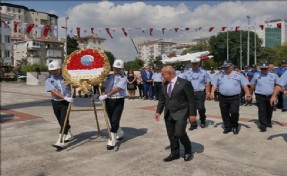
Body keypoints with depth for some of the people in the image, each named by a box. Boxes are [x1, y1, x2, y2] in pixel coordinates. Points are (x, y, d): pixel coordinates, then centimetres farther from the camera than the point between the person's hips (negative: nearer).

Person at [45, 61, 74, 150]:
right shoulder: (48, 81, -1)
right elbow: (54, 92, -16)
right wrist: (65, 97, -29)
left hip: (66, 102, -2)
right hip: (55, 102, 3)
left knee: (63, 121, -11)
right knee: (61, 122, 16)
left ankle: (60, 142, -14)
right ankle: (69, 135, 39)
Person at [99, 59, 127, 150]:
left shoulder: (123, 78, -7)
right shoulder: (109, 76, 11)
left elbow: (117, 89, -21)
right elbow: (103, 87, 11)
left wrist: (106, 95, -30)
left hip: (118, 101, -5)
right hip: (108, 101, 6)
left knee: (115, 121, -10)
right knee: (112, 120, 15)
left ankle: (112, 141, -3)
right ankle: (120, 134, 40)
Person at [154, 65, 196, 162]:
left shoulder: (184, 83, -12)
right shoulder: (165, 84, 7)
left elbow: (191, 100, -10)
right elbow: (162, 99, 14)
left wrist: (192, 114, -11)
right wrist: (158, 111, 6)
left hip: (180, 113, -6)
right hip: (168, 114, 6)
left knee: (179, 133, -13)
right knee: (171, 135, 10)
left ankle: (188, 151, 14)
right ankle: (174, 153, 26)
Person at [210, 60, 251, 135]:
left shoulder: (238, 75, 4)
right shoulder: (220, 75, 10)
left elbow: (244, 85, 4)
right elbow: (215, 84, 10)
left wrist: (248, 93, -6)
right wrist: (212, 92, -2)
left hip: (234, 98, -2)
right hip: (223, 98, 3)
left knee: (234, 112, -9)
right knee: (224, 113, 7)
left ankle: (235, 126, 13)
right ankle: (227, 127, 21)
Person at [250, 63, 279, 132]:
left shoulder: (273, 75, 3)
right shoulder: (256, 76, 0)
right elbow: (252, 86, 7)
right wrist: (250, 94, 10)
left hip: (270, 96, 3)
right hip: (260, 96, -2)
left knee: (269, 110, 15)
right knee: (262, 111, -8)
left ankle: (268, 122, 35)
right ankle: (263, 125, -7)